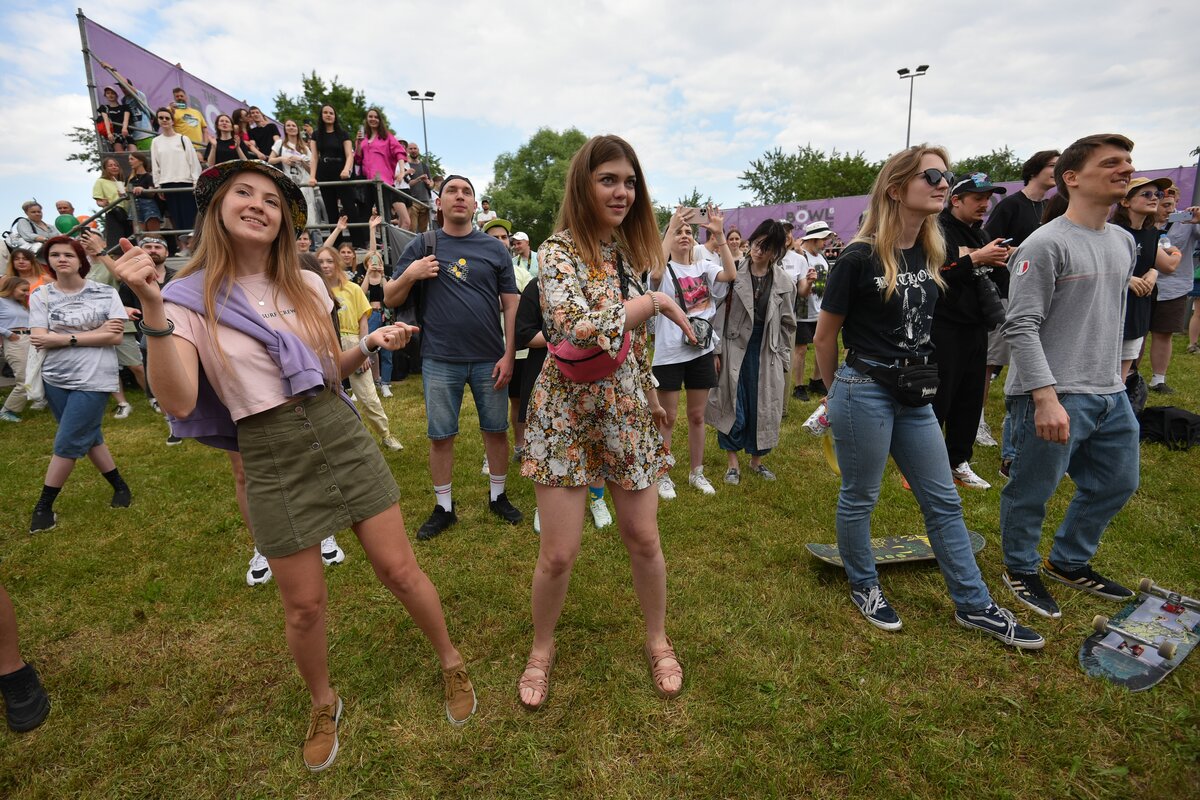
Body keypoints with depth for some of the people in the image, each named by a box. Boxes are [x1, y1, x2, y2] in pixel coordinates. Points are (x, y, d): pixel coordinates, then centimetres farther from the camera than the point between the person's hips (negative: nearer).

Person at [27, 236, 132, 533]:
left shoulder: (106, 293, -3)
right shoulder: (40, 296, 3)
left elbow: (115, 337, -11)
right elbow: (40, 339, -8)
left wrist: (63, 338, -14)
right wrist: (96, 332, -14)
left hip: (94, 379, -4)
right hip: (56, 378, 4)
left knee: (67, 443, -2)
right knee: (88, 437, 11)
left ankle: (44, 506, 13)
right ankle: (119, 485, 27)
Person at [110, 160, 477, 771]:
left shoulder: (306, 284, 5)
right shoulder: (190, 299, -4)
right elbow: (179, 404, -16)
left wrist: (369, 345, -4)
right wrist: (153, 309, -23)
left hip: (341, 437, 2)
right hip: (273, 461, -2)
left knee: (399, 570, 6)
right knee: (303, 606, 10)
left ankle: (451, 663, 32)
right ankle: (323, 705, 40)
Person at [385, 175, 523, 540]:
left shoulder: (495, 249, 5)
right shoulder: (421, 246, 5)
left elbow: (511, 305, 3)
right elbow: (390, 299, 6)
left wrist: (509, 354, -5)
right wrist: (410, 275, -14)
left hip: (489, 359, 1)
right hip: (440, 361, 0)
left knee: (496, 430, 9)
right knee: (440, 436, 7)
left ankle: (498, 496, 29)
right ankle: (444, 507, 23)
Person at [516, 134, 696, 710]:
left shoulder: (630, 249, 8)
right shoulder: (557, 251, -12)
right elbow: (581, 331, -28)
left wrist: (653, 394, 18)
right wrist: (655, 301, -18)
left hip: (629, 410, 5)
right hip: (568, 412, -5)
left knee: (643, 538, 12)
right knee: (558, 553, 2)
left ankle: (658, 640, 37)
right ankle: (541, 650, 31)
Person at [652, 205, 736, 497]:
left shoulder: (703, 267, 6)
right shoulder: (664, 270, -4)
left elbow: (731, 274, -13)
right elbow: (655, 273, -29)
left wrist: (719, 235, -20)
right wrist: (672, 227, -28)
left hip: (701, 350, 4)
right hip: (668, 353, -3)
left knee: (697, 416, 14)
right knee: (667, 418, 6)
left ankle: (696, 472, 29)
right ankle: (663, 475, 22)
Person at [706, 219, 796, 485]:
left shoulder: (785, 281, 1)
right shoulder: (734, 273, -5)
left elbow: (787, 324, 7)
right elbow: (720, 313, -5)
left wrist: (783, 361, 7)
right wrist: (716, 351, -8)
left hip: (766, 353, 2)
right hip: (735, 349, -2)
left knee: (763, 408, 9)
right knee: (733, 407, 4)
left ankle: (756, 459, 29)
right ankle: (732, 462, 21)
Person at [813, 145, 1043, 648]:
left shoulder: (931, 253, 7)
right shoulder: (859, 258, -13)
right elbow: (824, 337, -6)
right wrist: (837, 393, 4)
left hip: (914, 396, 7)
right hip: (864, 394, -7)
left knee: (944, 501, 13)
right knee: (859, 499, 8)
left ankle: (973, 605, 27)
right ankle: (864, 588, 30)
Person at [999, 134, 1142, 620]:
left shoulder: (1124, 242, 13)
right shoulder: (1045, 244, -14)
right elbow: (1021, 327, -20)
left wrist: (1114, 372, 22)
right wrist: (1046, 398, -25)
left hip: (1111, 394, 9)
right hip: (1055, 397, -9)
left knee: (1118, 483, 19)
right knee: (1032, 492, 3)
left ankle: (1068, 563, 38)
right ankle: (1021, 570, 27)